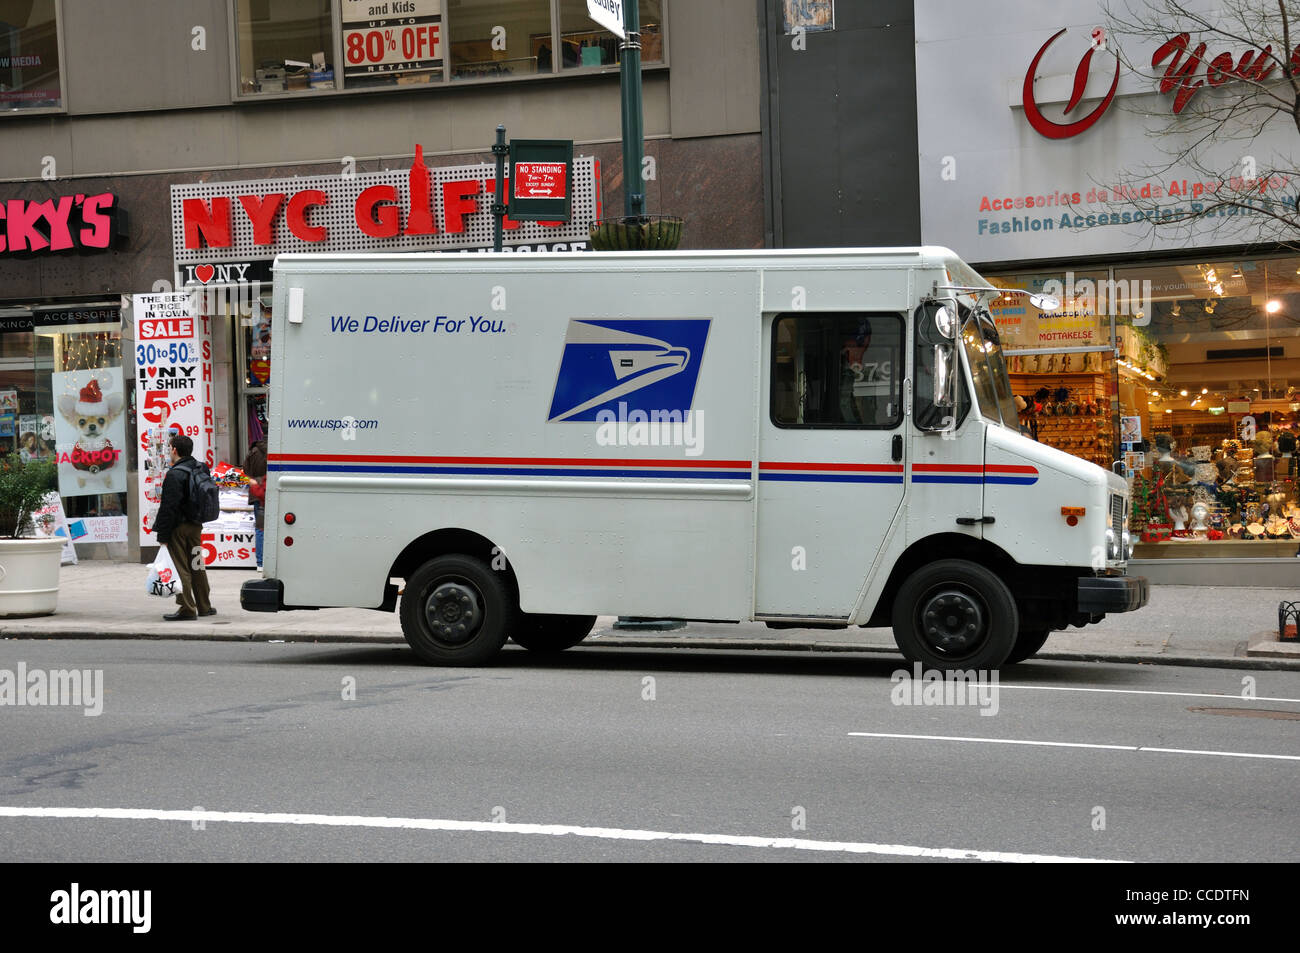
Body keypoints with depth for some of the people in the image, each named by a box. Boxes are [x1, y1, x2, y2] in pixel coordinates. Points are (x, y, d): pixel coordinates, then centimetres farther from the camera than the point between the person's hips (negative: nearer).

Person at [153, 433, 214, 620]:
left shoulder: (175, 474, -17)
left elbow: (169, 507, -19)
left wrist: (163, 535, -16)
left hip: (178, 527, -8)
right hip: (196, 525, 8)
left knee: (181, 568, -3)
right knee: (197, 566, 16)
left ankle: (187, 608, -3)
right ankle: (204, 606, 22)